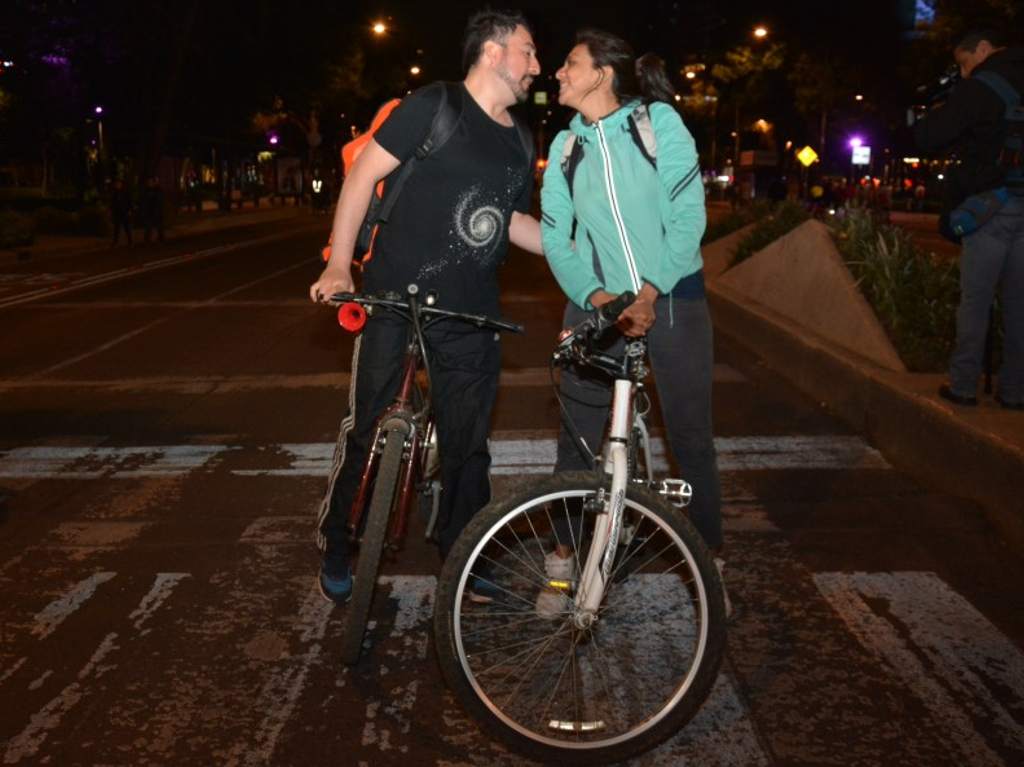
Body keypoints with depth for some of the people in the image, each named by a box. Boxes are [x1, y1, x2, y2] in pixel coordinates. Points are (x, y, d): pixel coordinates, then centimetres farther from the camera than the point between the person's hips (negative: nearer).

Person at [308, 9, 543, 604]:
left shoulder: (519, 141, 12)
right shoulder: (433, 107, -7)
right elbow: (364, 175, -8)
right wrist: (340, 266, -13)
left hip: (471, 318, 5)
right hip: (397, 305, -5)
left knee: (468, 442, 9)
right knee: (368, 432, 4)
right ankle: (338, 550, 22)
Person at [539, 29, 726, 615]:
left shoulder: (659, 121, -6)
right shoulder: (565, 145, 4)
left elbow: (689, 215, -12)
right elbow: (556, 236, 0)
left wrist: (650, 292, -18)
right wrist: (597, 296, -16)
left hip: (672, 296, -2)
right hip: (598, 300, 3)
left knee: (692, 438, 3)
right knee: (577, 438, 0)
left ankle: (710, 561, 20)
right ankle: (563, 558, 14)